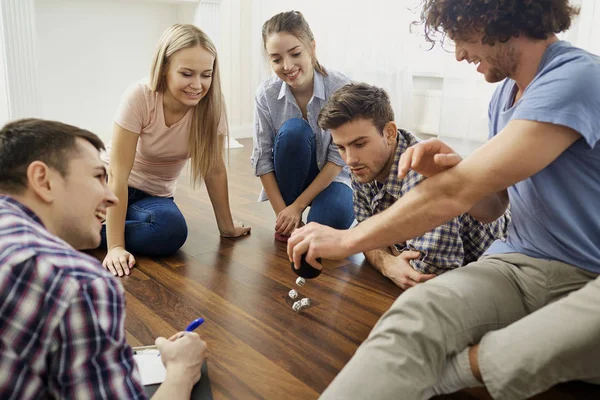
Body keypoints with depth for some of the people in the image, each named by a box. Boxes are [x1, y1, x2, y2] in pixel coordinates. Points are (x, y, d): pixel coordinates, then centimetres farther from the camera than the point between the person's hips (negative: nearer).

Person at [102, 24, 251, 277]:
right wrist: (115, 246, -30)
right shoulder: (139, 97, -26)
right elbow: (118, 175, -26)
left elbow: (215, 170, -9)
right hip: (112, 185, -3)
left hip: (153, 196, 3)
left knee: (172, 230, -31)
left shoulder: (211, 106, -18)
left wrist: (226, 227, -5)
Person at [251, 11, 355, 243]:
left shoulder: (341, 89, -21)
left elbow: (339, 156, -19)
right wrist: (282, 212, -20)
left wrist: (297, 206, -22)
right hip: (291, 179, 2)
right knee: (293, 130, -30)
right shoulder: (266, 94, -16)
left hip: (331, 177, -2)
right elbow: (262, 158, -12)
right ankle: (288, 222, -12)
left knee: (332, 220, -34)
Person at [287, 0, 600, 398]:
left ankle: (459, 366, -19)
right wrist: (451, 169, -6)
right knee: (414, 316, -28)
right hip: (518, 264, 5)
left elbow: (456, 192, -21)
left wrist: (348, 239, -12)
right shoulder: (506, 92, 11)